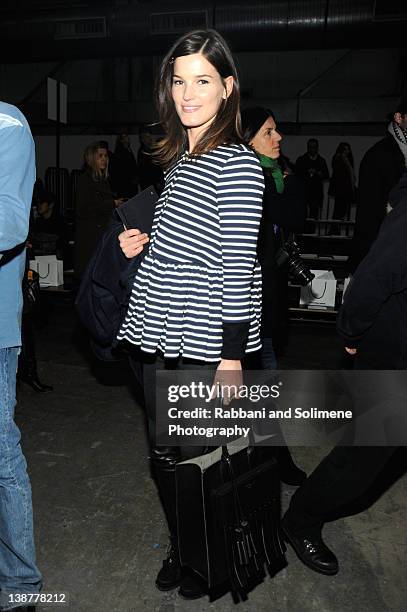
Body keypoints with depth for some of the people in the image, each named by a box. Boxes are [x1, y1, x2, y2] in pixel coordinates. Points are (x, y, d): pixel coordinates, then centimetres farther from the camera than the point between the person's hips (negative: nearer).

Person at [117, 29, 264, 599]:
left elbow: (236, 265, -16)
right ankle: (180, 549, 42)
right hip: (160, 337, 8)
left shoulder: (238, 164, -11)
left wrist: (231, 357, -17)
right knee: (165, 457, 17)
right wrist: (144, 244, 5)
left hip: (205, 343, -7)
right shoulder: (179, 157, 14)